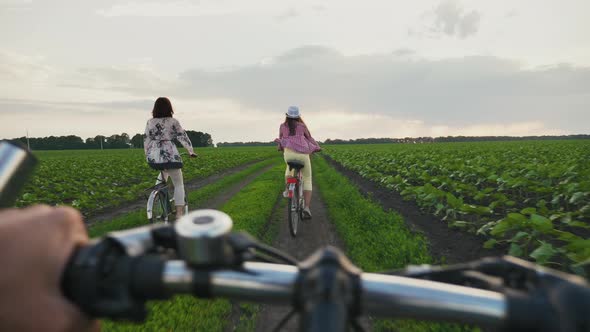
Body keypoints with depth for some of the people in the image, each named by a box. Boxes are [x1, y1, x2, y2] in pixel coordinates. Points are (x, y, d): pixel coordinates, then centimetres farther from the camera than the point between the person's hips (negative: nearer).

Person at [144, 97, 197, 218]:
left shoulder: (150, 122, 7)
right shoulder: (173, 122, -3)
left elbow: (146, 141, 11)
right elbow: (183, 137, -2)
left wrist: (147, 155, 23)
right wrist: (191, 151, 7)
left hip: (153, 158, 4)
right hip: (170, 156, -4)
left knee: (164, 171, 37)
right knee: (179, 184, 6)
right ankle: (179, 213, 0)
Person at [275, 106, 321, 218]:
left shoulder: (282, 126, 12)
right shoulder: (302, 126, 9)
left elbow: (281, 139, 27)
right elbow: (310, 138, 17)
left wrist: (280, 147, 48)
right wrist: (318, 147, 35)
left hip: (289, 153, 1)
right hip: (303, 154, -1)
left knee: (289, 167, 39)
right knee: (307, 180, 11)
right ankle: (307, 207, -4)